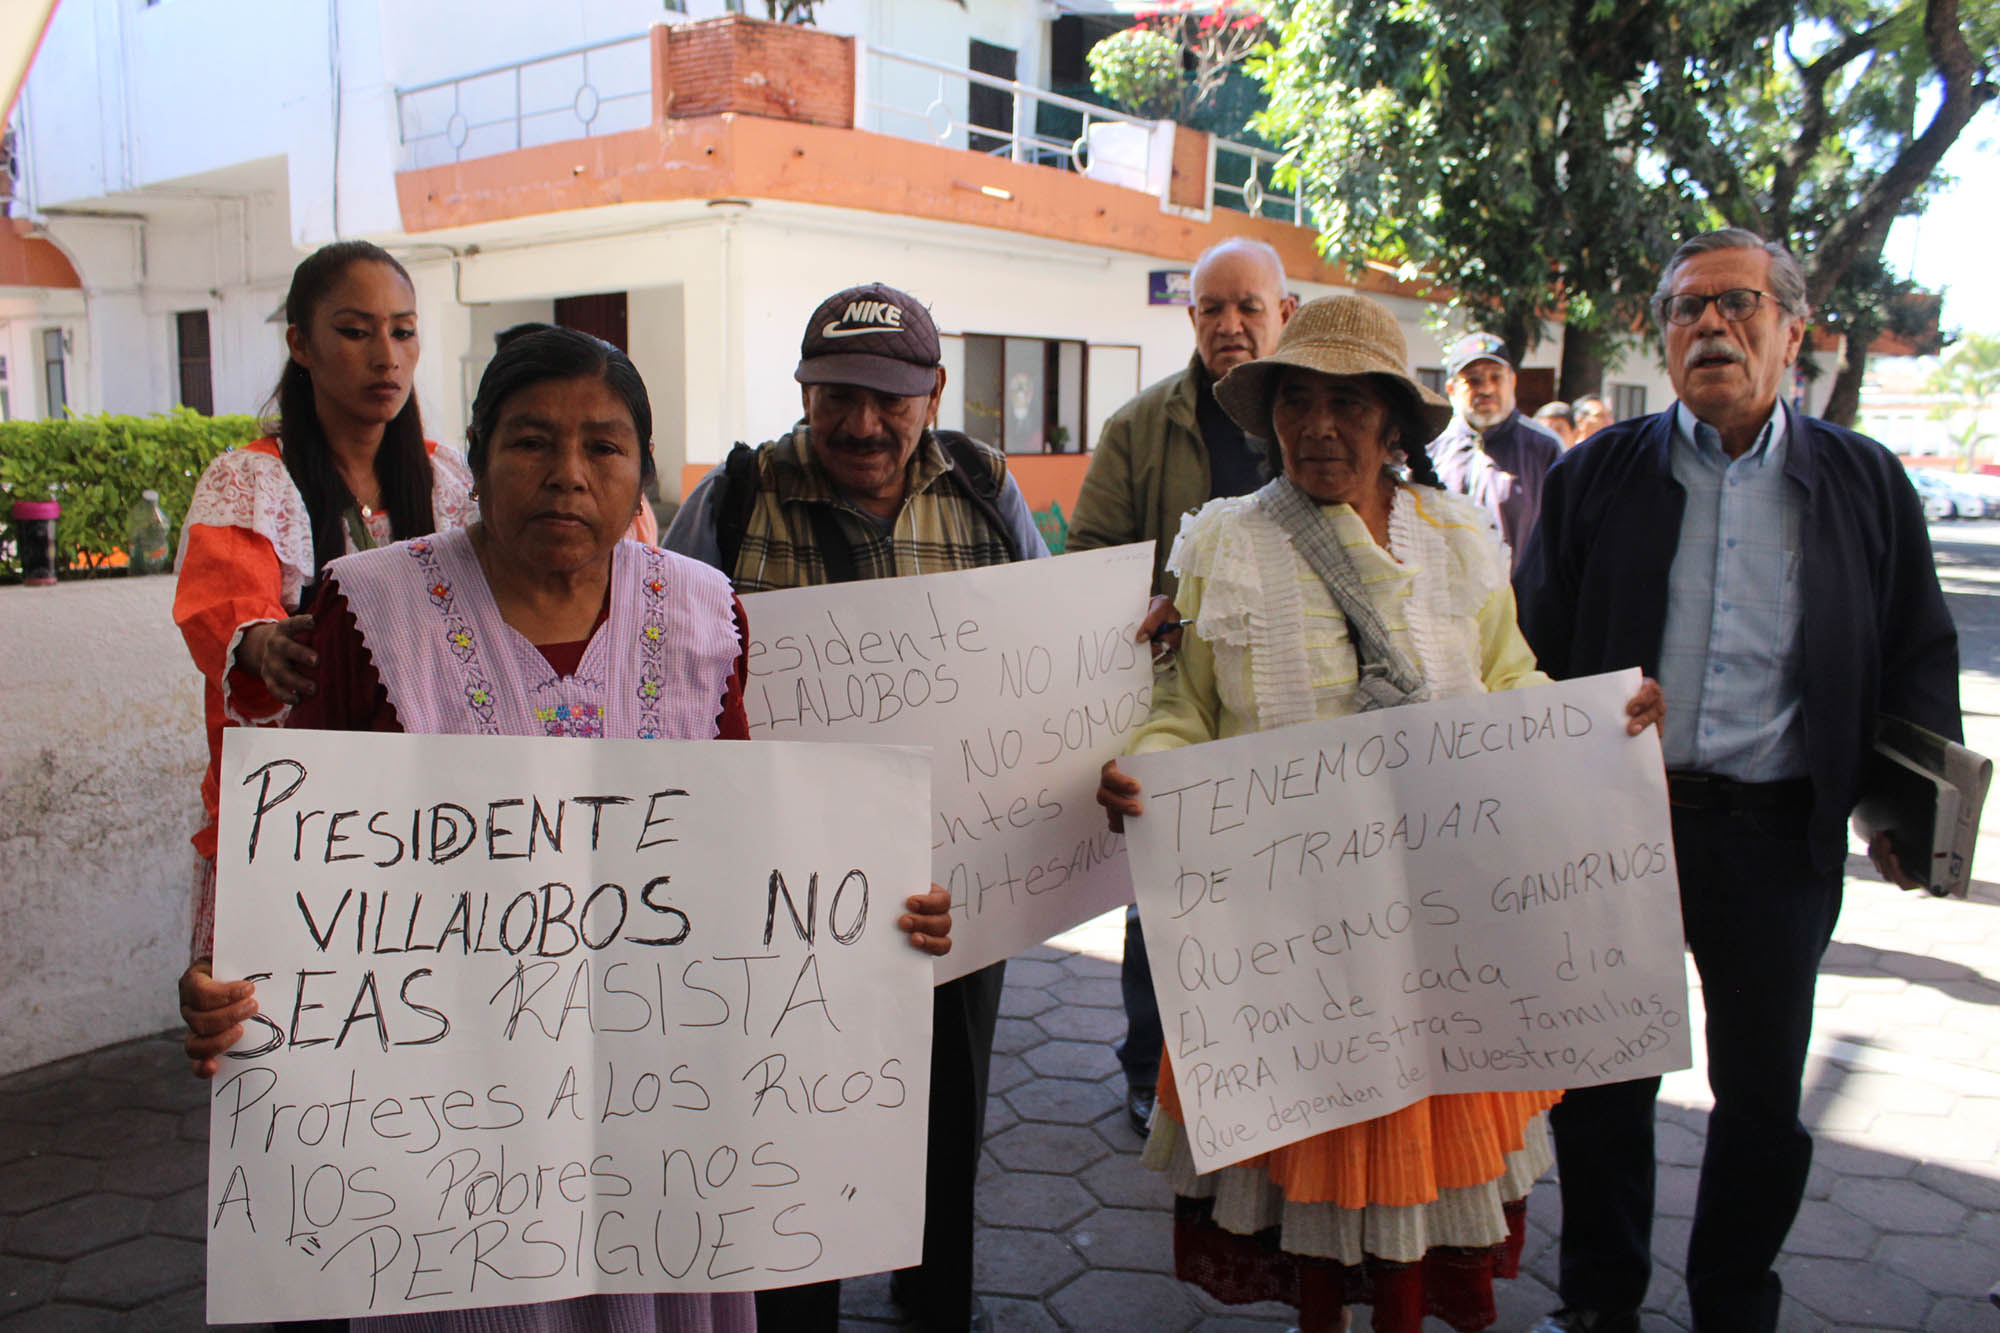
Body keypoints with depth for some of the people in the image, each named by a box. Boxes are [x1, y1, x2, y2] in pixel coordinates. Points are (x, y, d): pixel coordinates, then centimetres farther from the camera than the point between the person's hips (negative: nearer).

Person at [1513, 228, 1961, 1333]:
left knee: (1762, 1095, 13)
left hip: (1780, 836, 1)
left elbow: (1919, 654, 9)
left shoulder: (1865, 483, 6)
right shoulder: (1597, 474, 4)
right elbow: (1536, 644, 3)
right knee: (1603, 1077, 10)